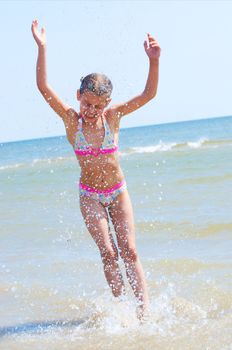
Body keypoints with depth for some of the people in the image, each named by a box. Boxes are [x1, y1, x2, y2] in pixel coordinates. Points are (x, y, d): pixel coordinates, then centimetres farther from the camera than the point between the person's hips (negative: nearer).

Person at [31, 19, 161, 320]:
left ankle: (143, 310, -6)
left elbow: (149, 94, -17)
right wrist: (41, 48, -34)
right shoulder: (72, 120, -14)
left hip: (118, 191, 1)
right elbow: (43, 87, -25)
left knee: (129, 251, -4)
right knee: (108, 253, -7)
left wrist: (153, 61, -32)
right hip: (89, 195, -1)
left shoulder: (113, 116, -11)